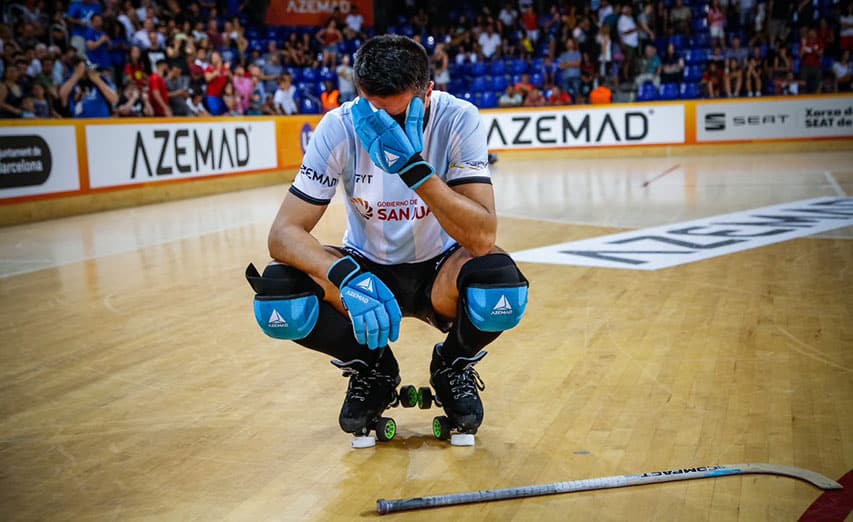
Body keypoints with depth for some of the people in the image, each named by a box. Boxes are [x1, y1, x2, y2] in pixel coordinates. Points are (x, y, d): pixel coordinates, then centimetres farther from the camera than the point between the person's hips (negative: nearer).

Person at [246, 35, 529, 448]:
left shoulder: (458, 120, -23)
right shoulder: (339, 128, -20)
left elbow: (482, 238, -32)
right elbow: (284, 232, -23)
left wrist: (413, 167, -44)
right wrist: (346, 276, -43)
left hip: (439, 273, -1)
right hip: (366, 269, 1)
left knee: (501, 286, -35)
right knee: (278, 299, -28)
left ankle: (453, 367, 2)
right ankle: (371, 370, 4)